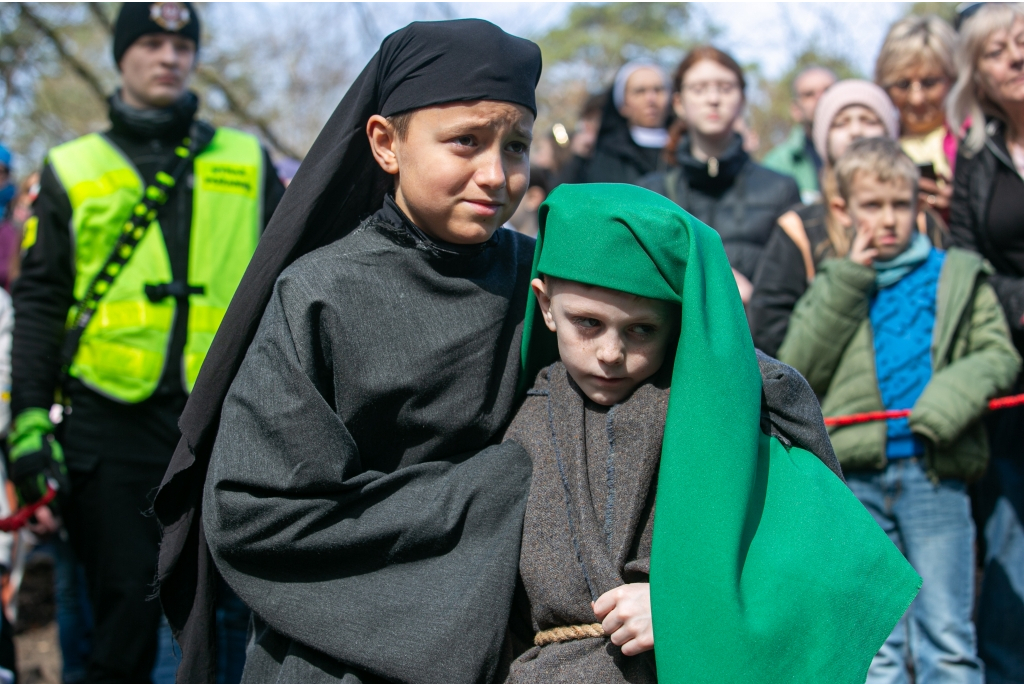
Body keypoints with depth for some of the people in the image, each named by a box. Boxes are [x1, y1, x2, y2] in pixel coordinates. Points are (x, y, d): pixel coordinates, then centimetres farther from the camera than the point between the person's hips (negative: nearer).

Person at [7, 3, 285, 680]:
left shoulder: (247, 162, 12)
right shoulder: (73, 169, 10)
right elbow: (39, 301, 7)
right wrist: (29, 418, -1)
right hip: (111, 419, -1)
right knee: (126, 606, 0)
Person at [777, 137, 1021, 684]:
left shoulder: (957, 275, 10)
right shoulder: (833, 285, 14)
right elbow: (797, 369, 0)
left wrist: (945, 403, -16)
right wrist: (849, 280, -3)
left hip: (936, 475, -1)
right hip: (855, 480, 1)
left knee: (947, 637, 0)